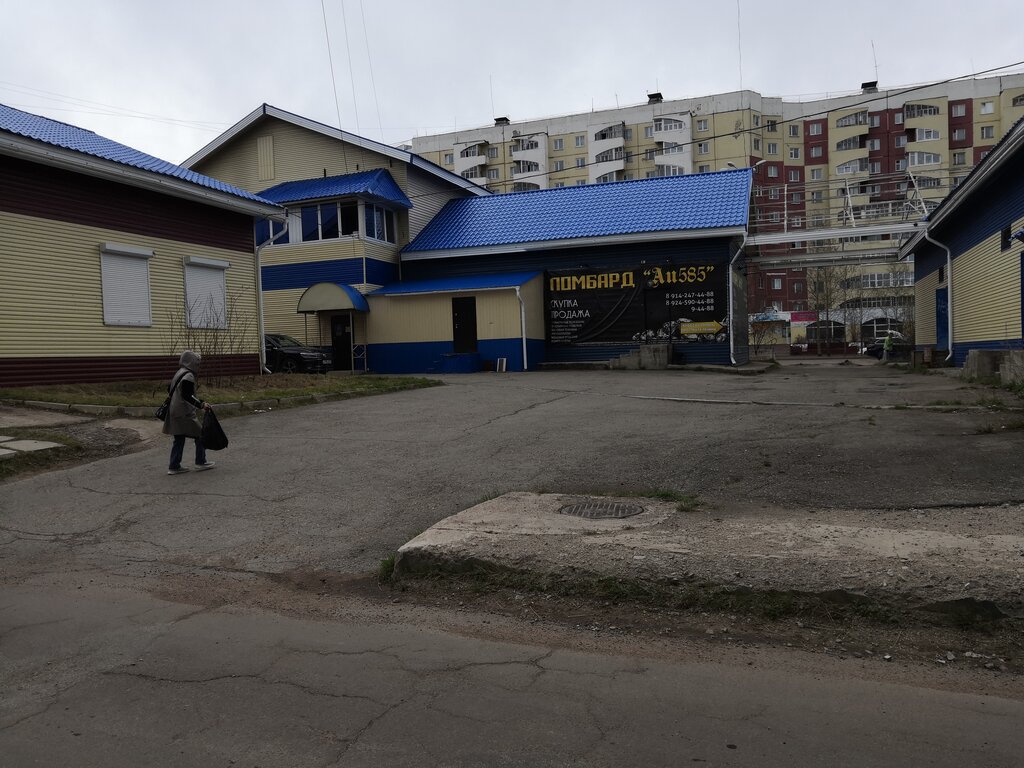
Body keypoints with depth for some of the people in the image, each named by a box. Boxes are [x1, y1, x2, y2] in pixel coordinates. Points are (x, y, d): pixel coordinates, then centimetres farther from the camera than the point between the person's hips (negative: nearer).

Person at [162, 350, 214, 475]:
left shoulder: (179, 373, 13)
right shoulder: (188, 376, -16)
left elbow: (169, 388, 25)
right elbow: (187, 395, -25)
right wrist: (201, 404, -26)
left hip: (175, 411, 9)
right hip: (185, 413, -9)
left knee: (179, 439, 12)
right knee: (200, 434, 3)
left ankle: (174, 466, 14)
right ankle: (200, 462, 10)